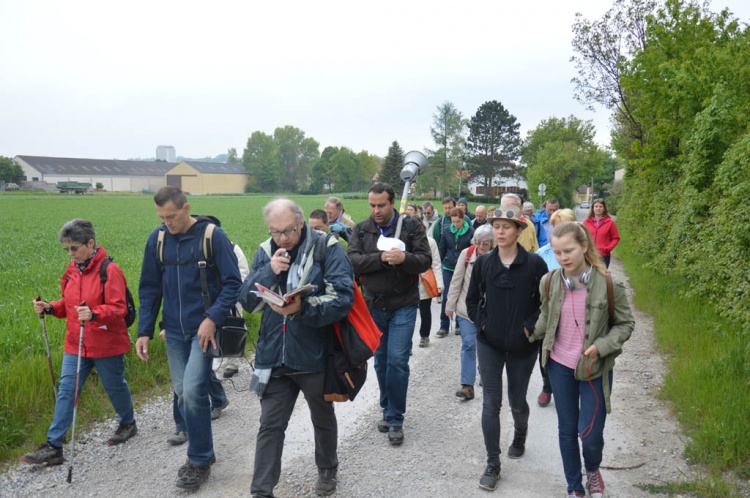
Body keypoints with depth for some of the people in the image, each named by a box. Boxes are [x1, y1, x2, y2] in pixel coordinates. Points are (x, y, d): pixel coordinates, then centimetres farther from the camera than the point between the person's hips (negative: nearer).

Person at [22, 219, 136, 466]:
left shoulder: (109, 270, -17)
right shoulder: (72, 270, 6)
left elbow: (118, 308, -21)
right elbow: (70, 305, 16)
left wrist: (94, 314, -38)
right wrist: (51, 308, -4)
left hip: (107, 345, -6)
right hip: (75, 344, 6)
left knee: (115, 387, 14)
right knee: (65, 392, 1)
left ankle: (127, 423, 40)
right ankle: (53, 446, 5)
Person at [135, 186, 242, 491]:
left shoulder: (213, 235, -10)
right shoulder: (157, 239, 4)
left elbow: (233, 282, -9)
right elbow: (149, 288, 9)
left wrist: (213, 319, -19)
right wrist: (144, 331, 3)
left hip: (204, 328, -5)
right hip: (174, 331, 5)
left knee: (192, 392, -12)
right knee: (183, 393, 10)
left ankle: (199, 461, 7)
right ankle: (202, 451, 28)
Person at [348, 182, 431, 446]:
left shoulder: (411, 227, -3)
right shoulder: (362, 229, 3)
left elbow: (425, 260, -10)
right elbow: (353, 260, -9)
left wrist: (404, 258, -30)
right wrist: (381, 258, -24)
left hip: (403, 306, -3)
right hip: (373, 305, 3)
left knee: (397, 361, -6)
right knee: (380, 360, 13)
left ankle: (395, 419, 6)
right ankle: (388, 410, 30)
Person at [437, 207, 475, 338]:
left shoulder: (470, 232, -8)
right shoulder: (447, 231, 0)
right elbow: (442, 249, 6)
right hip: (448, 268, 2)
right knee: (446, 297, -1)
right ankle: (444, 326, 6)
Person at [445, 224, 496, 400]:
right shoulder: (466, 254, -9)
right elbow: (456, 281, -3)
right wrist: (450, 305, 0)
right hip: (466, 308, 0)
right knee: (468, 344, -4)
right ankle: (467, 385, -3)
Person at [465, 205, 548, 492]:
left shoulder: (535, 264, -9)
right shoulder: (483, 263, -2)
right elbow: (472, 300, 10)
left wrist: (529, 327, -12)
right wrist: (481, 323, -1)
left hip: (522, 345, -1)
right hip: (489, 344, 2)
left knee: (517, 401, 15)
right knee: (491, 403, 0)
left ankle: (520, 436, 47)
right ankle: (492, 464, 10)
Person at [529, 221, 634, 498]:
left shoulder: (609, 285, -16)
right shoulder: (549, 282, -8)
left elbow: (625, 324, -5)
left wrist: (601, 346, -18)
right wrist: (531, 335, 11)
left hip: (595, 369, -2)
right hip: (560, 366, 3)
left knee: (590, 433, 0)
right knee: (567, 430, 13)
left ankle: (593, 470, 36)